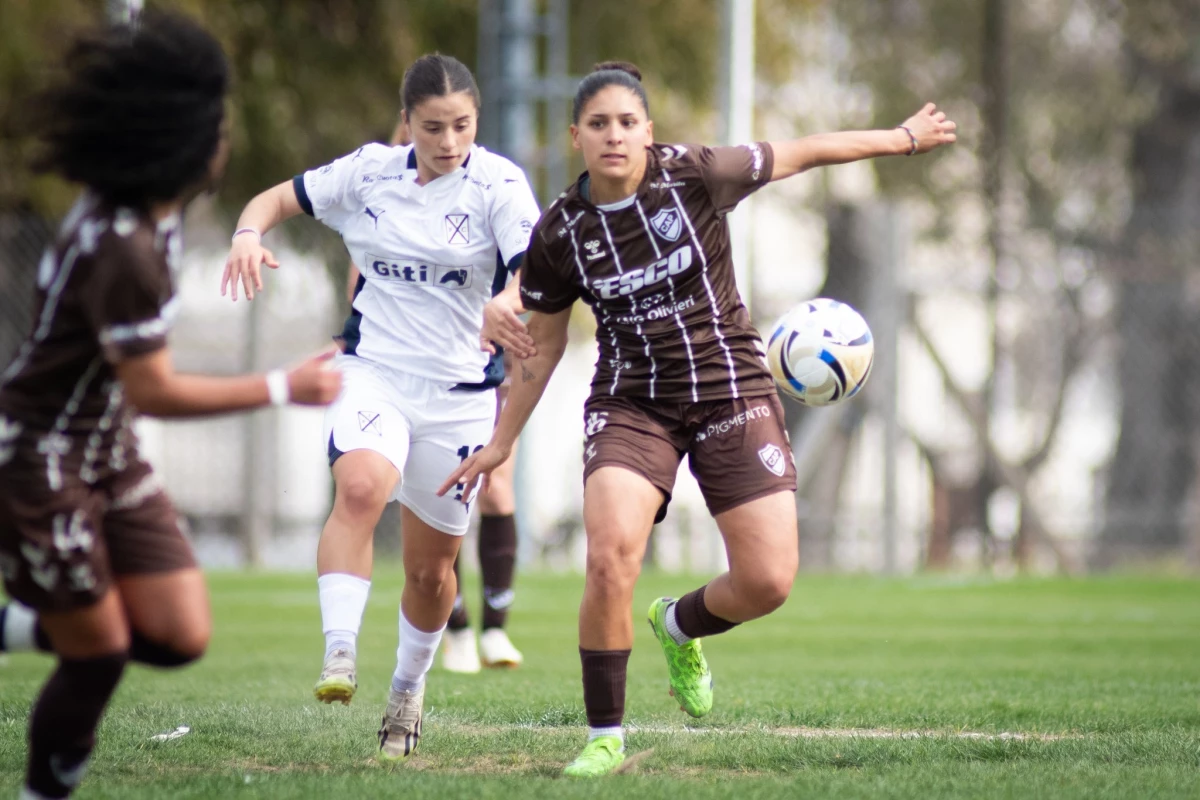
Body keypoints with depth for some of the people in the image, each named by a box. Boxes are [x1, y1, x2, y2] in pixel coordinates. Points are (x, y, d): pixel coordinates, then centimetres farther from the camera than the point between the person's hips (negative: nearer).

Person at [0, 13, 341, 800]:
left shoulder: (155, 216, 0)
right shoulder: (121, 250, -28)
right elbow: (153, 390, -23)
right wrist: (283, 388, -18)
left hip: (109, 453, 9)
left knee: (180, 637, 1)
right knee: (99, 655, -1)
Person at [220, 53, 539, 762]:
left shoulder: (499, 185, -9)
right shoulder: (369, 172, 1)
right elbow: (277, 199, 13)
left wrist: (505, 305, -46)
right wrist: (249, 234, -11)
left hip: (460, 394, -1)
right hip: (373, 372, 1)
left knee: (431, 567, 9)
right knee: (361, 487, -32)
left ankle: (409, 689, 34)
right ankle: (339, 655, -35)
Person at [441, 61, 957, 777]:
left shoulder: (696, 175, -12)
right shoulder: (559, 234, -5)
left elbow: (805, 152, 3)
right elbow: (542, 347, 9)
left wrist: (906, 139, 13)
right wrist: (500, 444, 11)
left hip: (731, 391, 0)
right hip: (631, 402, 0)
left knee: (768, 583, -10)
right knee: (611, 558, -24)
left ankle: (677, 626, 26)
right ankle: (606, 739, -6)